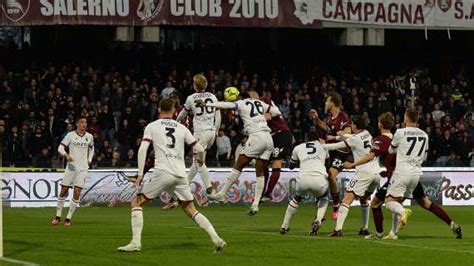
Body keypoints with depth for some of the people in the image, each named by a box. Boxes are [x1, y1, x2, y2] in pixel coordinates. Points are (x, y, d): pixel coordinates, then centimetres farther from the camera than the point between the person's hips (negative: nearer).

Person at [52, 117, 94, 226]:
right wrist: (66, 155, -26)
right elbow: (60, 148, -7)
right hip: (71, 167, -2)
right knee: (63, 190, 0)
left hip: (83, 168, 2)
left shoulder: (89, 137, 7)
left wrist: (89, 160, 14)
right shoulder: (70, 135, -3)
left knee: (77, 192, -8)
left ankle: (68, 218, -2)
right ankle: (58, 216, 12)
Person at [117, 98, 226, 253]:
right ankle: (216, 239, 4)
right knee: (191, 210, 16)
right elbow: (200, 149, 16)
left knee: (137, 203, 7)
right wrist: (200, 160, 39)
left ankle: (136, 243, -7)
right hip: (181, 175, 4)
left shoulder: (152, 126, 8)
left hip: (162, 172, -4)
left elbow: (142, 149, -4)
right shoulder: (181, 128, 16)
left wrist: (140, 174, -2)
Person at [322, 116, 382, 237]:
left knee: (347, 198, -10)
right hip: (376, 172, 8)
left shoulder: (354, 139, -7)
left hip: (364, 173, -8)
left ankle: (338, 229, -22)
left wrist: (321, 145, 12)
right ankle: (364, 228, 26)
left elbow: (336, 146, -2)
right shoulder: (367, 134, 14)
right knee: (363, 199, 26)